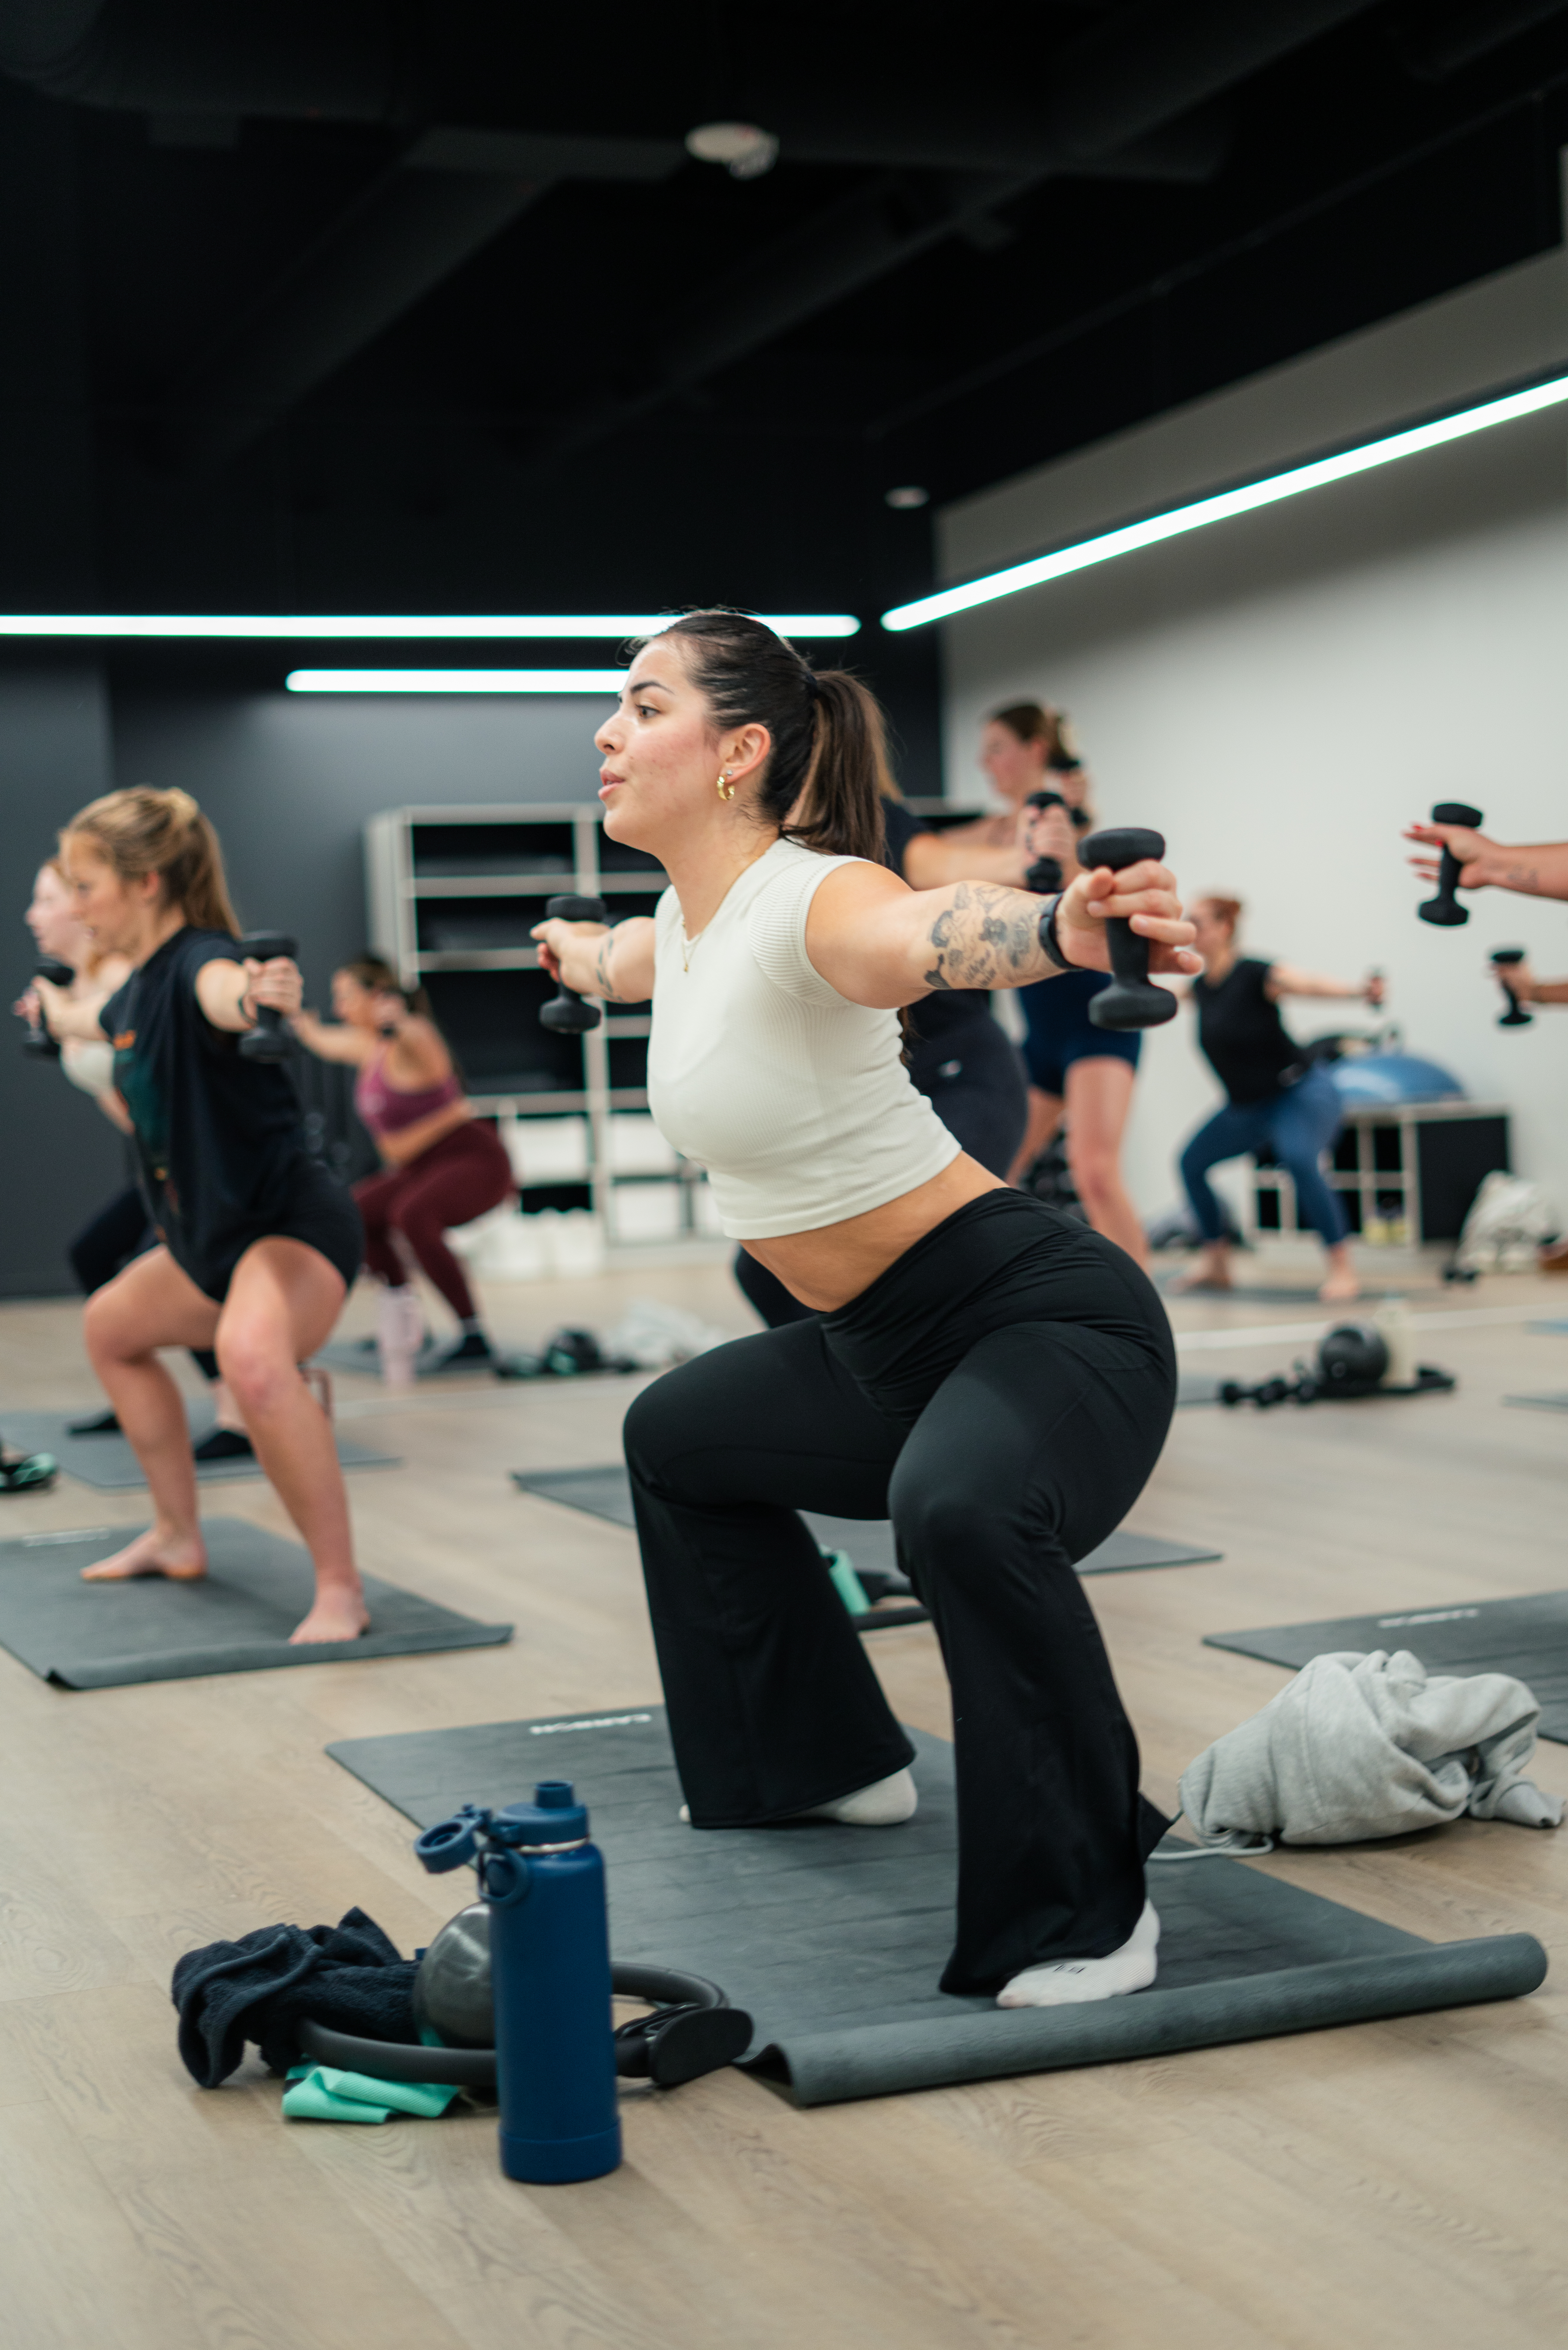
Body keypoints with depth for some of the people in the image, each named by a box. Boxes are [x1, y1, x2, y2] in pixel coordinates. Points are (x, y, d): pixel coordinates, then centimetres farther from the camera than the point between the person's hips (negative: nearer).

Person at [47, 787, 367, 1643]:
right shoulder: (138, 988, 10)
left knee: (251, 1356, -39)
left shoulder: (196, 958, -19)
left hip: (293, 1222, -11)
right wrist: (56, 1017, 59)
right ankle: (176, 1538, 42)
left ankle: (340, 1592, -30)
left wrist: (254, 995, -70)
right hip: (211, 1235, 11)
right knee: (112, 1328, 31)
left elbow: (220, 988, -46)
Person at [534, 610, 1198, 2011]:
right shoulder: (692, 913, 5)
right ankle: (823, 1765, 43)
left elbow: (935, 931, -47)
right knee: (680, 1439, 30)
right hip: (886, 1345, 11)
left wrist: (1066, 929, -69)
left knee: (958, 1507, -40)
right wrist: (581, 952, 54)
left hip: (1042, 1315, -10)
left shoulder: (809, 899, -23)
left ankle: (1085, 1913, -22)